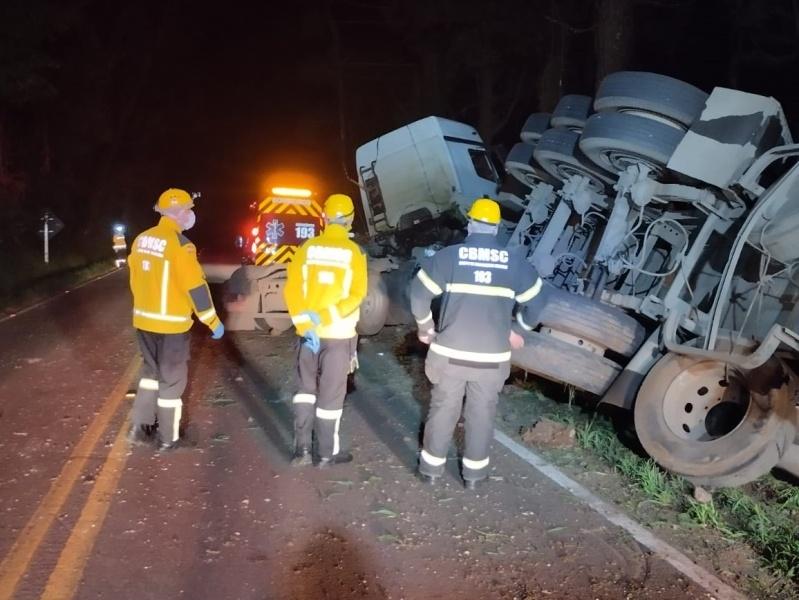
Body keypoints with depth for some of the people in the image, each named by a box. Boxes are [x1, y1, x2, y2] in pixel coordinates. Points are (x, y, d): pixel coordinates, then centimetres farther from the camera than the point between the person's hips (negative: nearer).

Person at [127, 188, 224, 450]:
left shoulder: (141, 239, 6)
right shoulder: (180, 244, -18)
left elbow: (136, 280, 14)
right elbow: (196, 286, -18)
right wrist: (213, 321, -11)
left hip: (143, 320, 7)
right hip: (170, 324, -7)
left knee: (151, 370, 22)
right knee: (172, 378, 5)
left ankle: (140, 427, 24)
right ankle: (168, 437, 14)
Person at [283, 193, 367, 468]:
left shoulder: (307, 248, -2)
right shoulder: (353, 252, -8)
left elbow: (292, 288, -9)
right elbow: (357, 294, -17)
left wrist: (305, 325, -12)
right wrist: (323, 317, -18)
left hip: (309, 332, 3)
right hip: (339, 334, -2)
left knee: (306, 388, 16)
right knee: (330, 393, 7)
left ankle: (302, 449, 12)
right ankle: (327, 453, 17)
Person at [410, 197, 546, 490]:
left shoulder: (449, 255, -5)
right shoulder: (514, 262, 1)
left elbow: (419, 293, -4)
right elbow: (535, 300, 13)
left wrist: (425, 328, 12)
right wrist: (517, 331, 28)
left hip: (450, 352, -1)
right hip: (493, 356, 1)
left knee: (443, 409, 13)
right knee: (482, 413, 14)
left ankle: (431, 467, 24)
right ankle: (474, 472, 24)